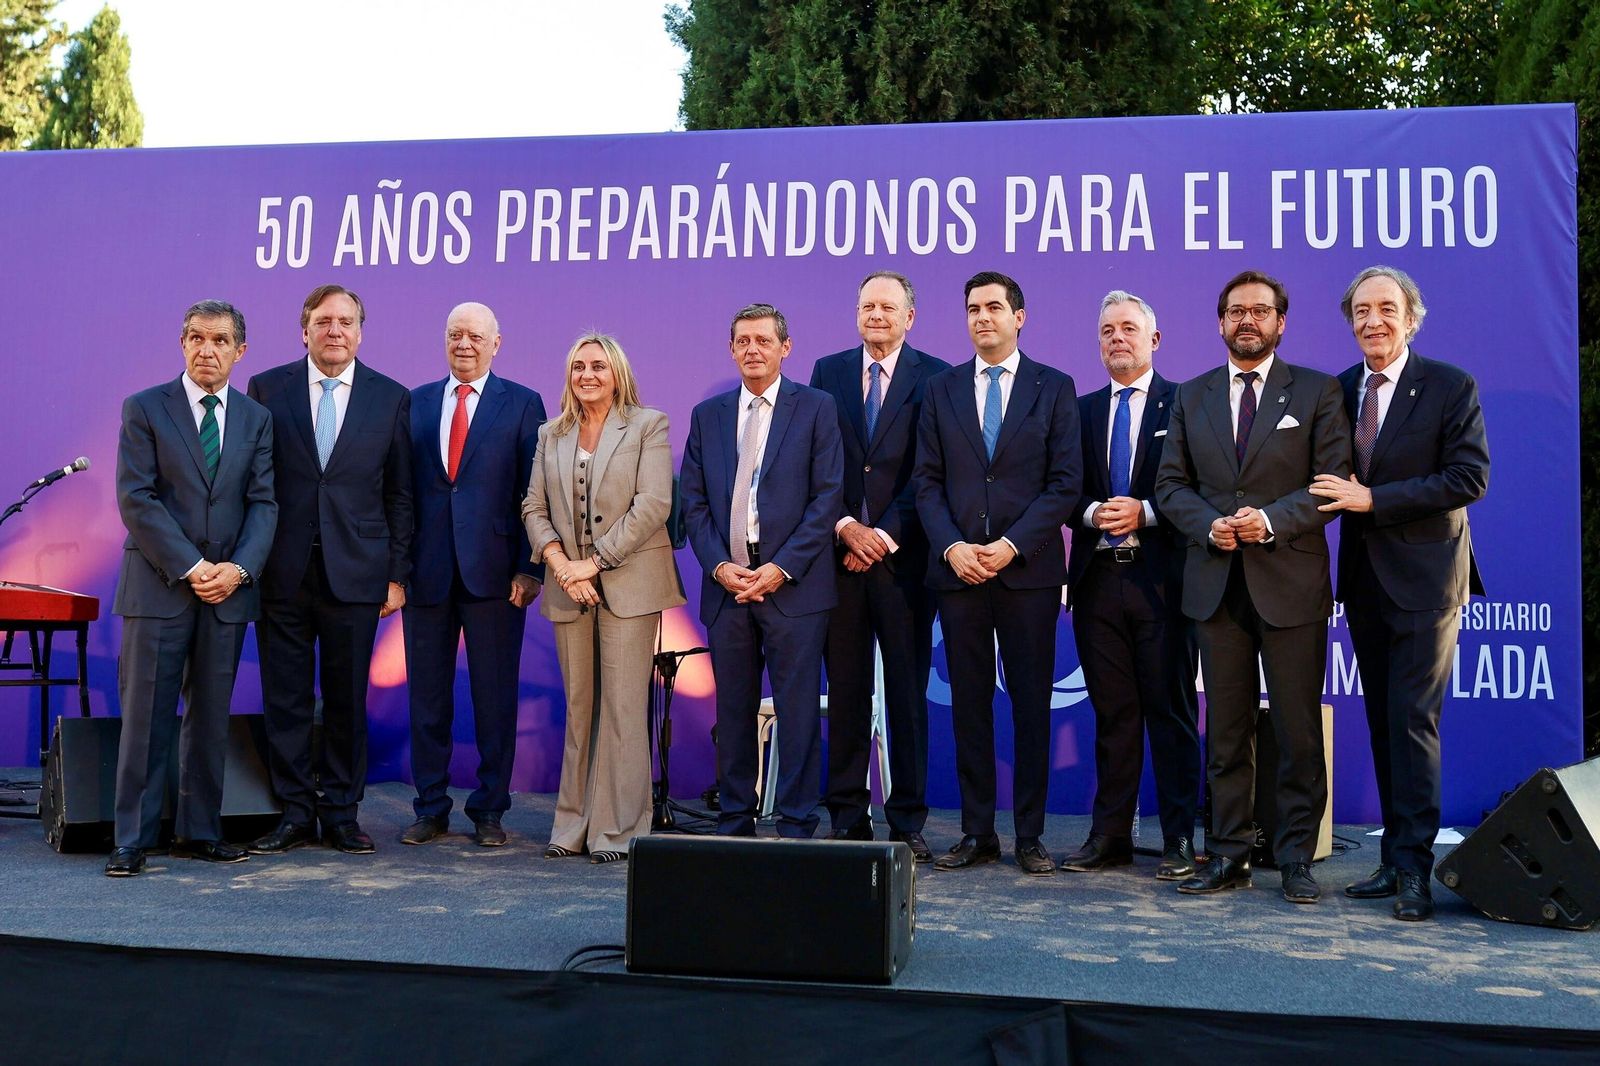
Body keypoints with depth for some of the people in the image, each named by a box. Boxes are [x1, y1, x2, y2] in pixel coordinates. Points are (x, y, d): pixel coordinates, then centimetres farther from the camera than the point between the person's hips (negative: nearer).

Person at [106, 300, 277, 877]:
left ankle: (200, 831, 17)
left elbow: (263, 503, 5)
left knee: (210, 716, 8)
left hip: (228, 589, 3)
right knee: (146, 715, -1)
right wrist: (189, 567, -13)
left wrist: (239, 568, -11)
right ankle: (133, 839, 7)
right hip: (159, 586, -3)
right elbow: (136, 499, -6)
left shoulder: (256, 418, 11)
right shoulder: (144, 408, 1)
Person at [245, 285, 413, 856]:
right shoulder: (266, 389, 5)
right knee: (285, 697, 5)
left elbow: (400, 494, 7)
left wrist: (397, 573, 2)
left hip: (355, 573, 0)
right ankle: (295, 812, 17)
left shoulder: (391, 398, 6)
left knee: (348, 698, 5)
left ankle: (341, 812, 17)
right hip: (283, 573, 0)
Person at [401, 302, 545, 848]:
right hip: (426, 571, 3)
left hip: (493, 572, -2)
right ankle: (430, 807, 20)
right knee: (427, 696, 9)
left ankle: (489, 809, 16)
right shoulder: (415, 403, 12)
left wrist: (528, 568, -9)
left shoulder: (522, 405, 3)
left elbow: (533, 494, -1)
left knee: (496, 698, 4)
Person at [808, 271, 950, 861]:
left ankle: (907, 822, 10)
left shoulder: (935, 377, 3)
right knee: (845, 690, 5)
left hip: (904, 553, -2)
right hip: (840, 552, 2)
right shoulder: (828, 371, 12)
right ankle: (848, 817, 13)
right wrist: (845, 526, -7)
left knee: (908, 693, 2)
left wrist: (885, 535, -10)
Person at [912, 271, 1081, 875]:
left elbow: (1066, 482, -2)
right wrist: (951, 546, -8)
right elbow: (927, 480, 7)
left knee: (1031, 702, 2)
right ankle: (977, 833, 13)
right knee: (969, 702, 5)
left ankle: (1029, 836, 11)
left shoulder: (1054, 388, 5)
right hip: (957, 568, 2)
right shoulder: (942, 391, 12)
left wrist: (1012, 545, -12)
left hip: (1028, 569, -2)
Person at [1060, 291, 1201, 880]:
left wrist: (1145, 513, -16)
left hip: (1162, 577, -4)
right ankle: (1110, 834, 17)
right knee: (1112, 712, 10)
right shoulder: (1083, 410, 15)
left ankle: (1179, 840, 8)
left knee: (1171, 710, 1)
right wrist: (1092, 513, -8)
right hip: (1098, 578, 4)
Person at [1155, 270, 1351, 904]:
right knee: (1226, 731, 7)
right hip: (1215, 584, 3)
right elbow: (1171, 484, 10)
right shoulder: (1191, 397, 13)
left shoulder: (1317, 392, 4)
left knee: (1298, 728, 2)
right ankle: (1229, 855, 15)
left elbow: (1333, 482, -3)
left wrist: (1272, 518, -18)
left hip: (1292, 582, -2)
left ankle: (1296, 858, 12)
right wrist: (1209, 525, -9)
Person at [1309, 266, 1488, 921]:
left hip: (1424, 577, -5)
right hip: (1364, 579, 6)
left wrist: (1372, 499, -19)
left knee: (1412, 721, -8)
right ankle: (1396, 860, 18)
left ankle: (1414, 868, -1)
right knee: (1382, 723, 10)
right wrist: (1335, 497, -7)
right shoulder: (1339, 391, 9)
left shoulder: (1451, 387, -6)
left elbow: (1469, 478, -15)